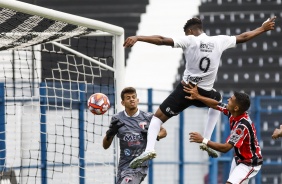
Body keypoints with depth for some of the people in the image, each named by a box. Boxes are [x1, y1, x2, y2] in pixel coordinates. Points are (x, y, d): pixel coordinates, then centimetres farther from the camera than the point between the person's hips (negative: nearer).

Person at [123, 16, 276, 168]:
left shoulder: (189, 40, -6)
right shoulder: (219, 41, 3)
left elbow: (162, 40, -16)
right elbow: (243, 37, 17)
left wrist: (137, 38, -18)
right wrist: (263, 28, 32)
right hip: (205, 93, 3)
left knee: (158, 117, 7)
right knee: (217, 101, 38)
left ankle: (149, 149, -19)